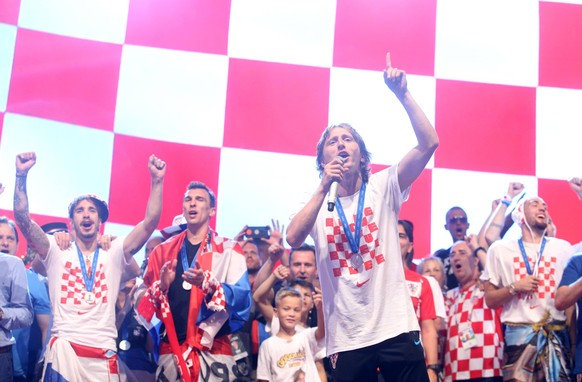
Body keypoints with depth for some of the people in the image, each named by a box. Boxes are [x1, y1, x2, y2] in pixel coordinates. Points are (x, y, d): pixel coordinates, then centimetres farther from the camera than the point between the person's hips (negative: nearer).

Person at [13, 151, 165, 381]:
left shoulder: (113, 254, 12)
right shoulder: (57, 253, 11)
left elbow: (150, 223, 2)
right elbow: (22, 219, -1)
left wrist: (156, 181, -6)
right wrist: (21, 175, -10)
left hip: (104, 354, 1)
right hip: (64, 349, -1)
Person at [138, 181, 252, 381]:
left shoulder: (229, 249, 4)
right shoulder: (164, 250, 14)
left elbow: (242, 297, -7)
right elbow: (146, 301, 13)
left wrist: (207, 284, -23)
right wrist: (162, 286, -9)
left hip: (213, 351, -3)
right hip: (170, 351, 3)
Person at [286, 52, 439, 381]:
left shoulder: (383, 188, 6)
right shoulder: (318, 203, 8)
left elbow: (429, 144, -6)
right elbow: (294, 239, -12)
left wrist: (403, 94, -12)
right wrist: (324, 187, -13)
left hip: (396, 328, -1)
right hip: (346, 340, 1)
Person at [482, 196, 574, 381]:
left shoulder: (563, 248, 10)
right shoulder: (500, 249, 7)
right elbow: (490, 300, 7)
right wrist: (515, 287, -9)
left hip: (557, 334, 2)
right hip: (519, 335, -1)